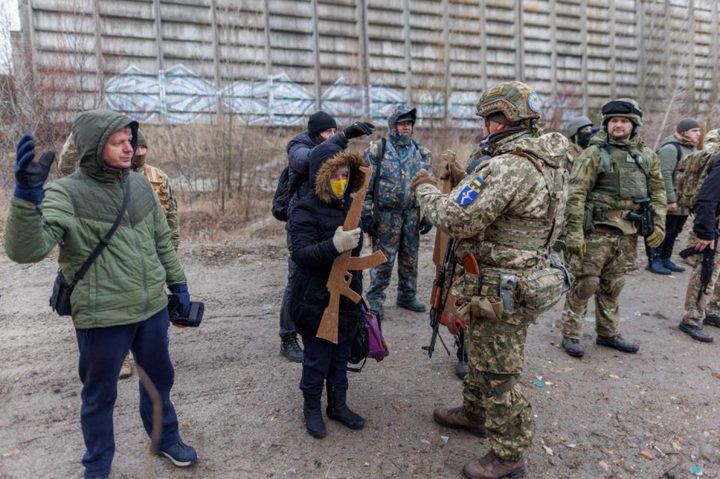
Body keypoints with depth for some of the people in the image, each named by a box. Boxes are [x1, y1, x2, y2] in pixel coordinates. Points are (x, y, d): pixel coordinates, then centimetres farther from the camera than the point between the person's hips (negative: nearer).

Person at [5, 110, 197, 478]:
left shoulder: (140, 185, 2)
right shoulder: (65, 194, -14)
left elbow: (162, 241, 12)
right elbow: (25, 250, -28)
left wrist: (178, 283, 14)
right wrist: (27, 195, -42)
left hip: (152, 309, 5)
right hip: (101, 318, -4)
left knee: (159, 378, 22)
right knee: (100, 395, 15)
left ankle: (166, 438, 46)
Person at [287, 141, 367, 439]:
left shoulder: (349, 206, 6)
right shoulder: (305, 211, -16)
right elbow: (300, 254, -28)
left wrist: (357, 289, 22)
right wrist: (334, 246, -42)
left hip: (347, 300, 6)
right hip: (315, 302, -6)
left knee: (340, 358, 19)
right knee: (317, 360, 9)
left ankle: (338, 405, 37)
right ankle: (311, 409, 30)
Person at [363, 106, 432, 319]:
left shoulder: (421, 152, 8)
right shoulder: (376, 151, -4)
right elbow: (365, 186, -6)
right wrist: (366, 214, -11)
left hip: (413, 214, 4)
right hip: (386, 215, -4)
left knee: (410, 258, 12)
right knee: (383, 259, 1)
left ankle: (407, 295, 27)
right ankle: (375, 298, 14)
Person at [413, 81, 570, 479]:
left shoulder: (508, 167, -25)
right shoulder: (549, 162, 7)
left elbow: (455, 219, -26)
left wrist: (425, 188, -9)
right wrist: (463, 183, 8)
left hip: (499, 291, -10)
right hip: (520, 281, 10)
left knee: (498, 374, 6)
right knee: (482, 354, 27)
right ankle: (474, 413, 47)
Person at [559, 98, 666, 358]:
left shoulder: (647, 155, 10)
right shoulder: (595, 153, -8)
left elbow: (658, 190, 17)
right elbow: (576, 194, -13)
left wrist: (658, 224, 7)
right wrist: (574, 232, -19)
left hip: (628, 233, 6)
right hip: (597, 230, -5)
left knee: (612, 286, 16)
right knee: (585, 284, -2)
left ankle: (608, 334, 29)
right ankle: (571, 335, 10)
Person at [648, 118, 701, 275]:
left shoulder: (691, 148, 16)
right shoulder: (671, 148, -14)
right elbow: (665, 175, -20)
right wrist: (670, 200, -23)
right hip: (672, 201, -9)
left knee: (674, 232, 14)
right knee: (665, 231, -2)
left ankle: (665, 259, 24)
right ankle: (654, 260, 7)